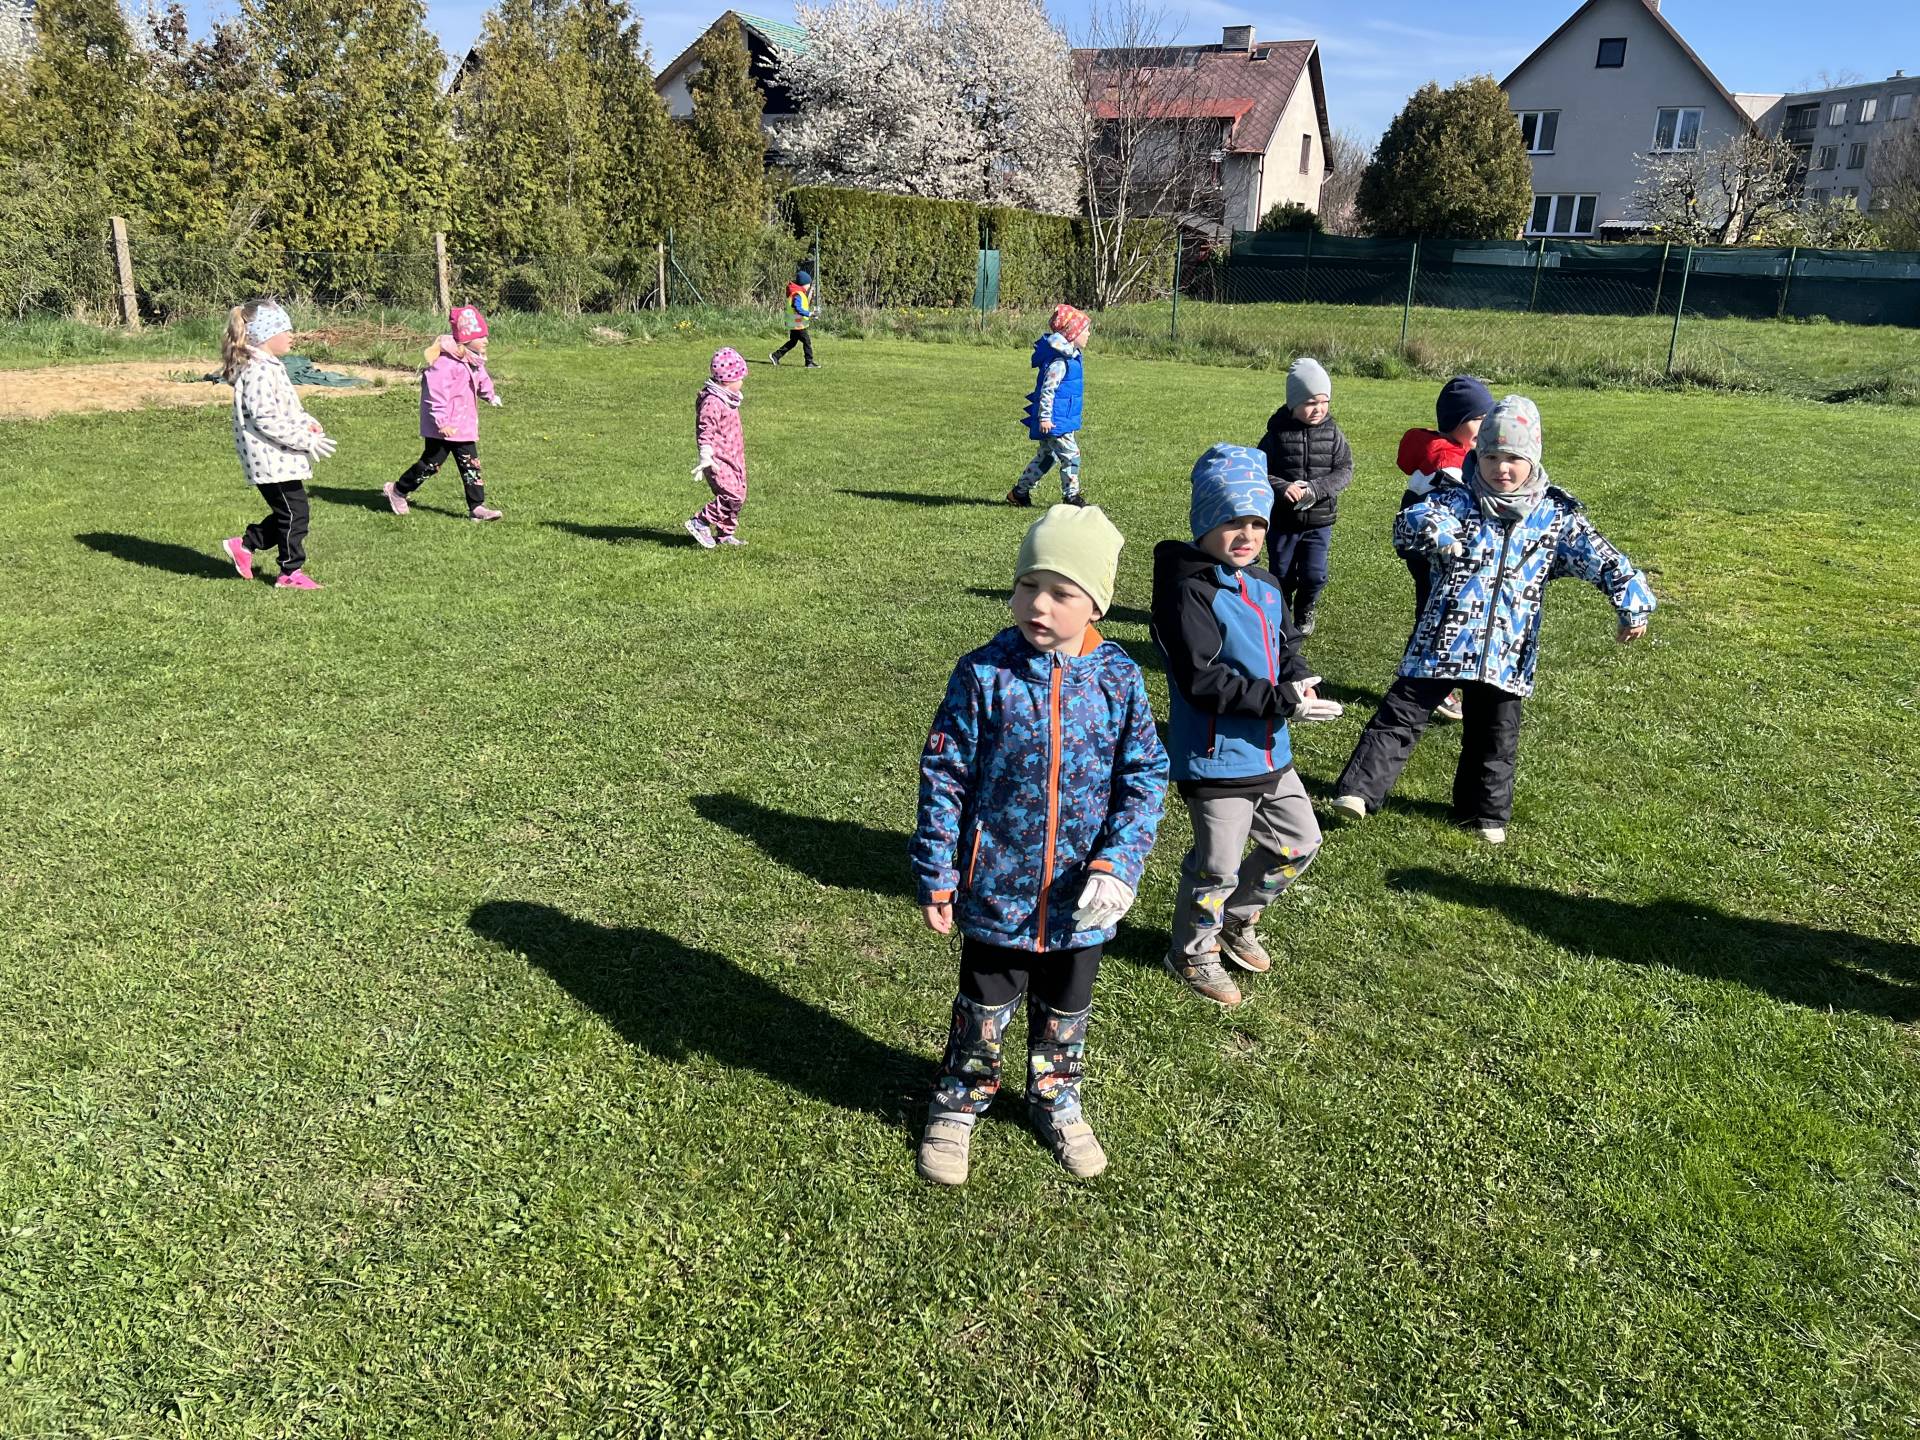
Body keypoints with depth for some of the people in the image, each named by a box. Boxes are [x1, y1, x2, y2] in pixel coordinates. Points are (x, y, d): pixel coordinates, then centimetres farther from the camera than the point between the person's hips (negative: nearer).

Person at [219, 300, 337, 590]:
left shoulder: (270, 367, 15)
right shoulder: (259, 371, -18)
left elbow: (288, 409, 24)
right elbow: (266, 419, -24)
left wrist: (308, 424, 5)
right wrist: (306, 440, -22)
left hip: (279, 459, 10)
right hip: (271, 459, -10)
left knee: (288, 512, 16)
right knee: (295, 512, -3)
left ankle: (244, 545, 27)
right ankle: (291, 572, 7)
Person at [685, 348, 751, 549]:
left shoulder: (728, 399, 15)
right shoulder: (712, 402, -18)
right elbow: (705, 431, -21)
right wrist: (706, 458, -24)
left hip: (732, 458, 10)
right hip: (719, 460, -10)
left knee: (739, 495, 10)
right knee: (732, 495, -17)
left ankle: (725, 533, 20)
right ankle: (700, 523, -9)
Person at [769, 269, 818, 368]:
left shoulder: (798, 293, 13)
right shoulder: (798, 294, -19)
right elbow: (798, 309, -30)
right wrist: (809, 314, -28)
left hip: (794, 323, 10)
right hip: (798, 324, -10)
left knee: (792, 342, 18)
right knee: (807, 342, -4)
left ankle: (775, 356, 20)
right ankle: (809, 363, 0)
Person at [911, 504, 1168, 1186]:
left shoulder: (1118, 680, -8)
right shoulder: (984, 675, -14)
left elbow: (1145, 778, -3)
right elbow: (943, 776, -9)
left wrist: (1118, 863, -14)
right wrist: (935, 875, -9)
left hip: (1080, 898, 2)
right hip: (997, 891, -2)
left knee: (1065, 1012, 22)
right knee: (984, 1008, 16)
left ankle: (1056, 1101, 47)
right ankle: (957, 1106, 40)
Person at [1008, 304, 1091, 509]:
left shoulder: (1070, 358, 13)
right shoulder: (1059, 362, -19)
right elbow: (1047, 390, -22)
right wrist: (1045, 417, -23)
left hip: (1063, 420, 11)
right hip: (1056, 422, -11)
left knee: (1046, 457, 16)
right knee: (1071, 455, -7)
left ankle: (1019, 492, 23)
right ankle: (1071, 496, 1)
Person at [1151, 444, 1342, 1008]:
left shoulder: (1265, 586, 9)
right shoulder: (1189, 590, -19)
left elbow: (1286, 646, 18)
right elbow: (1203, 681, -25)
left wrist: (1297, 681, -6)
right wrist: (1281, 701, -26)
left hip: (1270, 753, 9)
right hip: (1215, 759, -9)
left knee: (1298, 844, 20)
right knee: (1216, 866, 4)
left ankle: (1237, 919, 41)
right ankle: (1193, 952, 30)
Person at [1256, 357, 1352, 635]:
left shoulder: (1332, 434, -4)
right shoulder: (1277, 434, -9)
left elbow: (1345, 471, -6)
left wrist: (1315, 489, -22)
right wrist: (1281, 487, -26)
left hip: (1319, 520, 1)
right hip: (1282, 520, -1)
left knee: (1314, 574, 1)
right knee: (1281, 574, 11)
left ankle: (1306, 611, 30)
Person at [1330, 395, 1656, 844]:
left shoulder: (1555, 516, 3)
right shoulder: (1456, 500, -3)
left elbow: (1601, 559, 5)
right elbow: (1407, 524, -20)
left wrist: (1633, 605, -4)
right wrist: (1431, 527, -42)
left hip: (1505, 653, 3)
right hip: (1442, 639, -2)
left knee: (1494, 737, 15)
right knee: (1401, 715, -3)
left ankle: (1486, 812, 31)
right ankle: (1358, 790, -1)